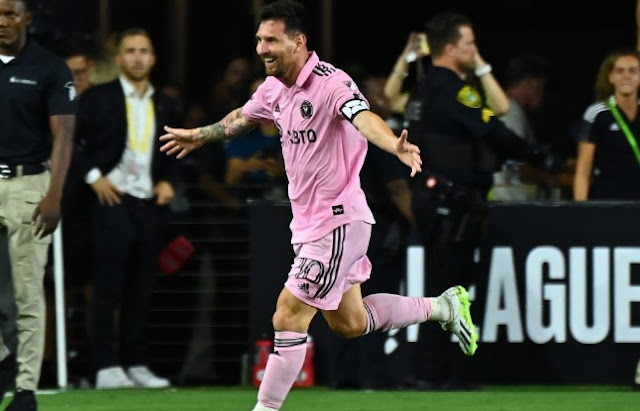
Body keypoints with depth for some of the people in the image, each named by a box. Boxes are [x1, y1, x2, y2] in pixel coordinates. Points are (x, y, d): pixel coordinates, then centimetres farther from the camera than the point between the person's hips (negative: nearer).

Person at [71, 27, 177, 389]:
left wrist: (169, 181, 6)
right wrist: (93, 176, -9)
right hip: (112, 199, -4)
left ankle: (136, 364, 10)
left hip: (150, 203, 4)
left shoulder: (164, 106, 13)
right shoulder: (98, 99, -1)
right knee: (109, 287, -6)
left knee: (141, 289, 6)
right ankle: (107, 366, -6)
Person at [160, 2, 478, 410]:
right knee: (348, 323, 17)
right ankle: (443, 305, 32)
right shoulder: (274, 89, 5)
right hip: (310, 222, 9)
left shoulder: (331, 83, -21)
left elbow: (364, 118, -41)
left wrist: (396, 146, -61)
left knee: (288, 319, -9)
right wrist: (198, 136, 43)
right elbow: (243, 117, 27)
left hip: (337, 220, -9)